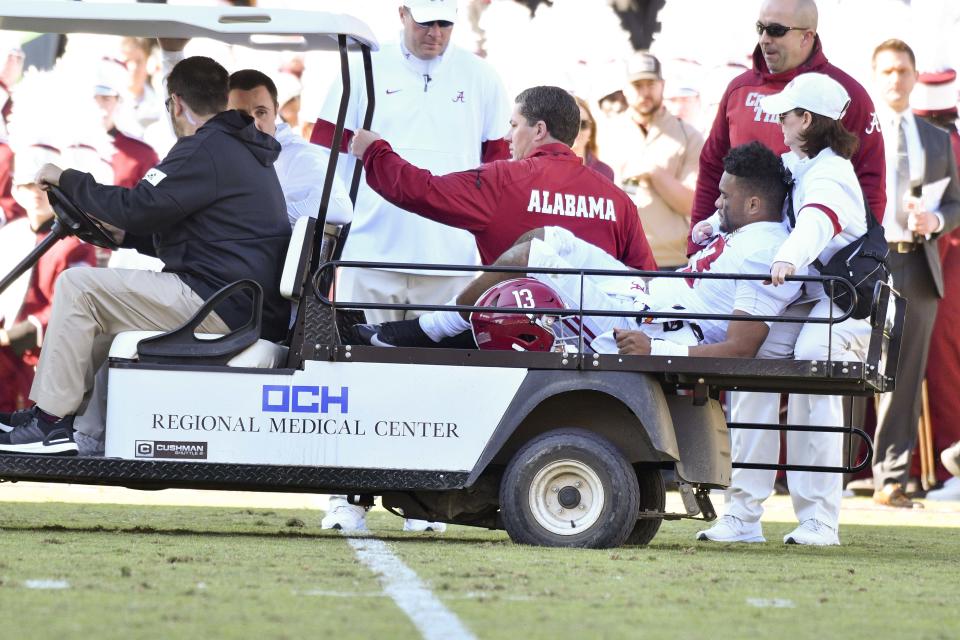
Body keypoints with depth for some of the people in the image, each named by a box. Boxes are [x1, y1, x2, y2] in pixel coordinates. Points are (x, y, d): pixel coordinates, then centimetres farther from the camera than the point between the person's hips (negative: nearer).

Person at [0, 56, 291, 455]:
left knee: (77, 287, -9)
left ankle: (52, 423, -9)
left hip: (221, 310, -11)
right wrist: (124, 234, 33)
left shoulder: (204, 150, -14)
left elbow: (136, 207, -17)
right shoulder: (245, 149, 20)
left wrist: (66, 179, -3)